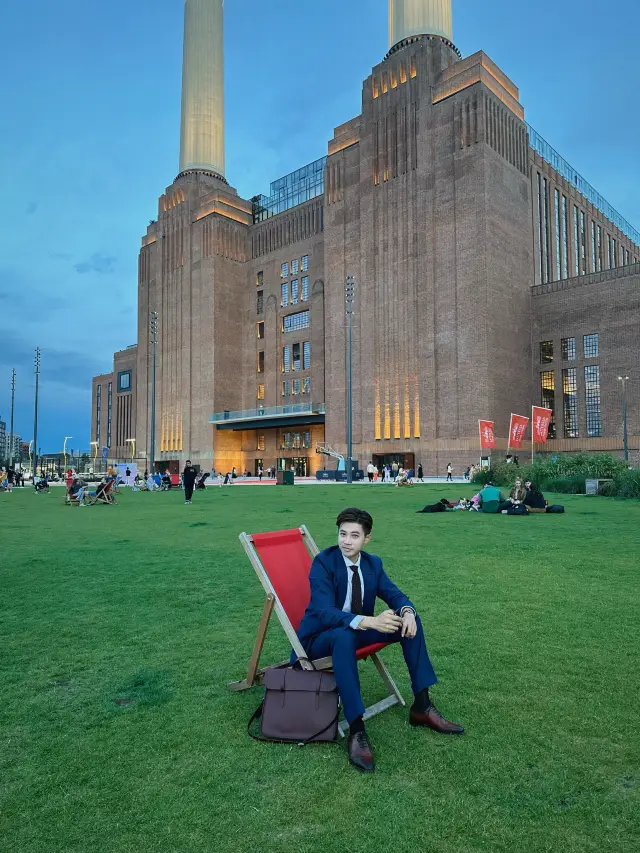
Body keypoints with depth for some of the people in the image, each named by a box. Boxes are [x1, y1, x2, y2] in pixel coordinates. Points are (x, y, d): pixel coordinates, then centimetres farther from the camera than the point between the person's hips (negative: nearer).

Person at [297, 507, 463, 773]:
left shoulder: (373, 563, -1)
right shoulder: (323, 562, -21)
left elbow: (394, 595, -2)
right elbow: (325, 613, -31)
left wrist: (407, 611, -27)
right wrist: (369, 622, -46)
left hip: (357, 631, 6)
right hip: (321, 638, -6)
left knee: (408, 619, -11)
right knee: (344, 635, -40)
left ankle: (422, 706, -4)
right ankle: (356, 730, -36)